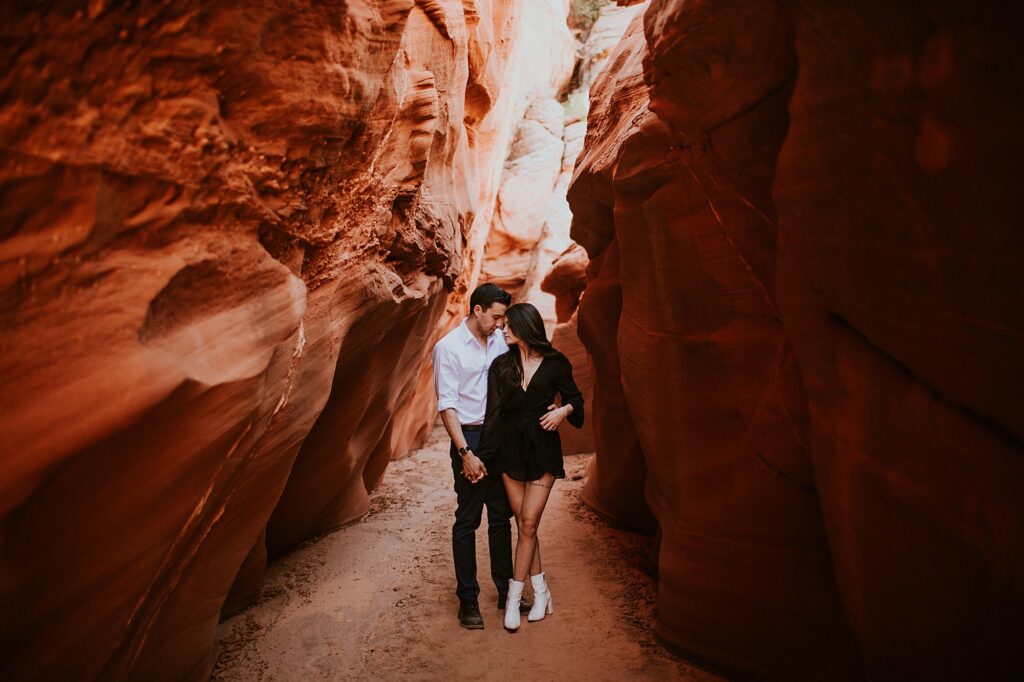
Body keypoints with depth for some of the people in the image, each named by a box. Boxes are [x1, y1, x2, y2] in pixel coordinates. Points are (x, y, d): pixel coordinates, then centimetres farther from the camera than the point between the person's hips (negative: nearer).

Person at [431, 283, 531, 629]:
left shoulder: (499, 340, 6)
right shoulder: (448, 347, -10)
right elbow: (447, 406, -13)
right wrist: (466, 453, -18)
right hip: (470, 438, -5)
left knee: (501, 516, 13)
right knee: (467, 520, 4)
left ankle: (506, 590, 26)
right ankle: (467, 599, 16)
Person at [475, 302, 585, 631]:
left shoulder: (555, 364, -2)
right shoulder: (501, 365, 3)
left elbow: (575, 398, 10)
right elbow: (493, 412, 0)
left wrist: (564, 410, -12)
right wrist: (482, 455, -5)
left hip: (542, 447, -2)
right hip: (510, 448, 3)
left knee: (528, 524, -4)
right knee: (524, 525, 6)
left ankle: (514, 598, 8)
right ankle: (541, 594, 21)